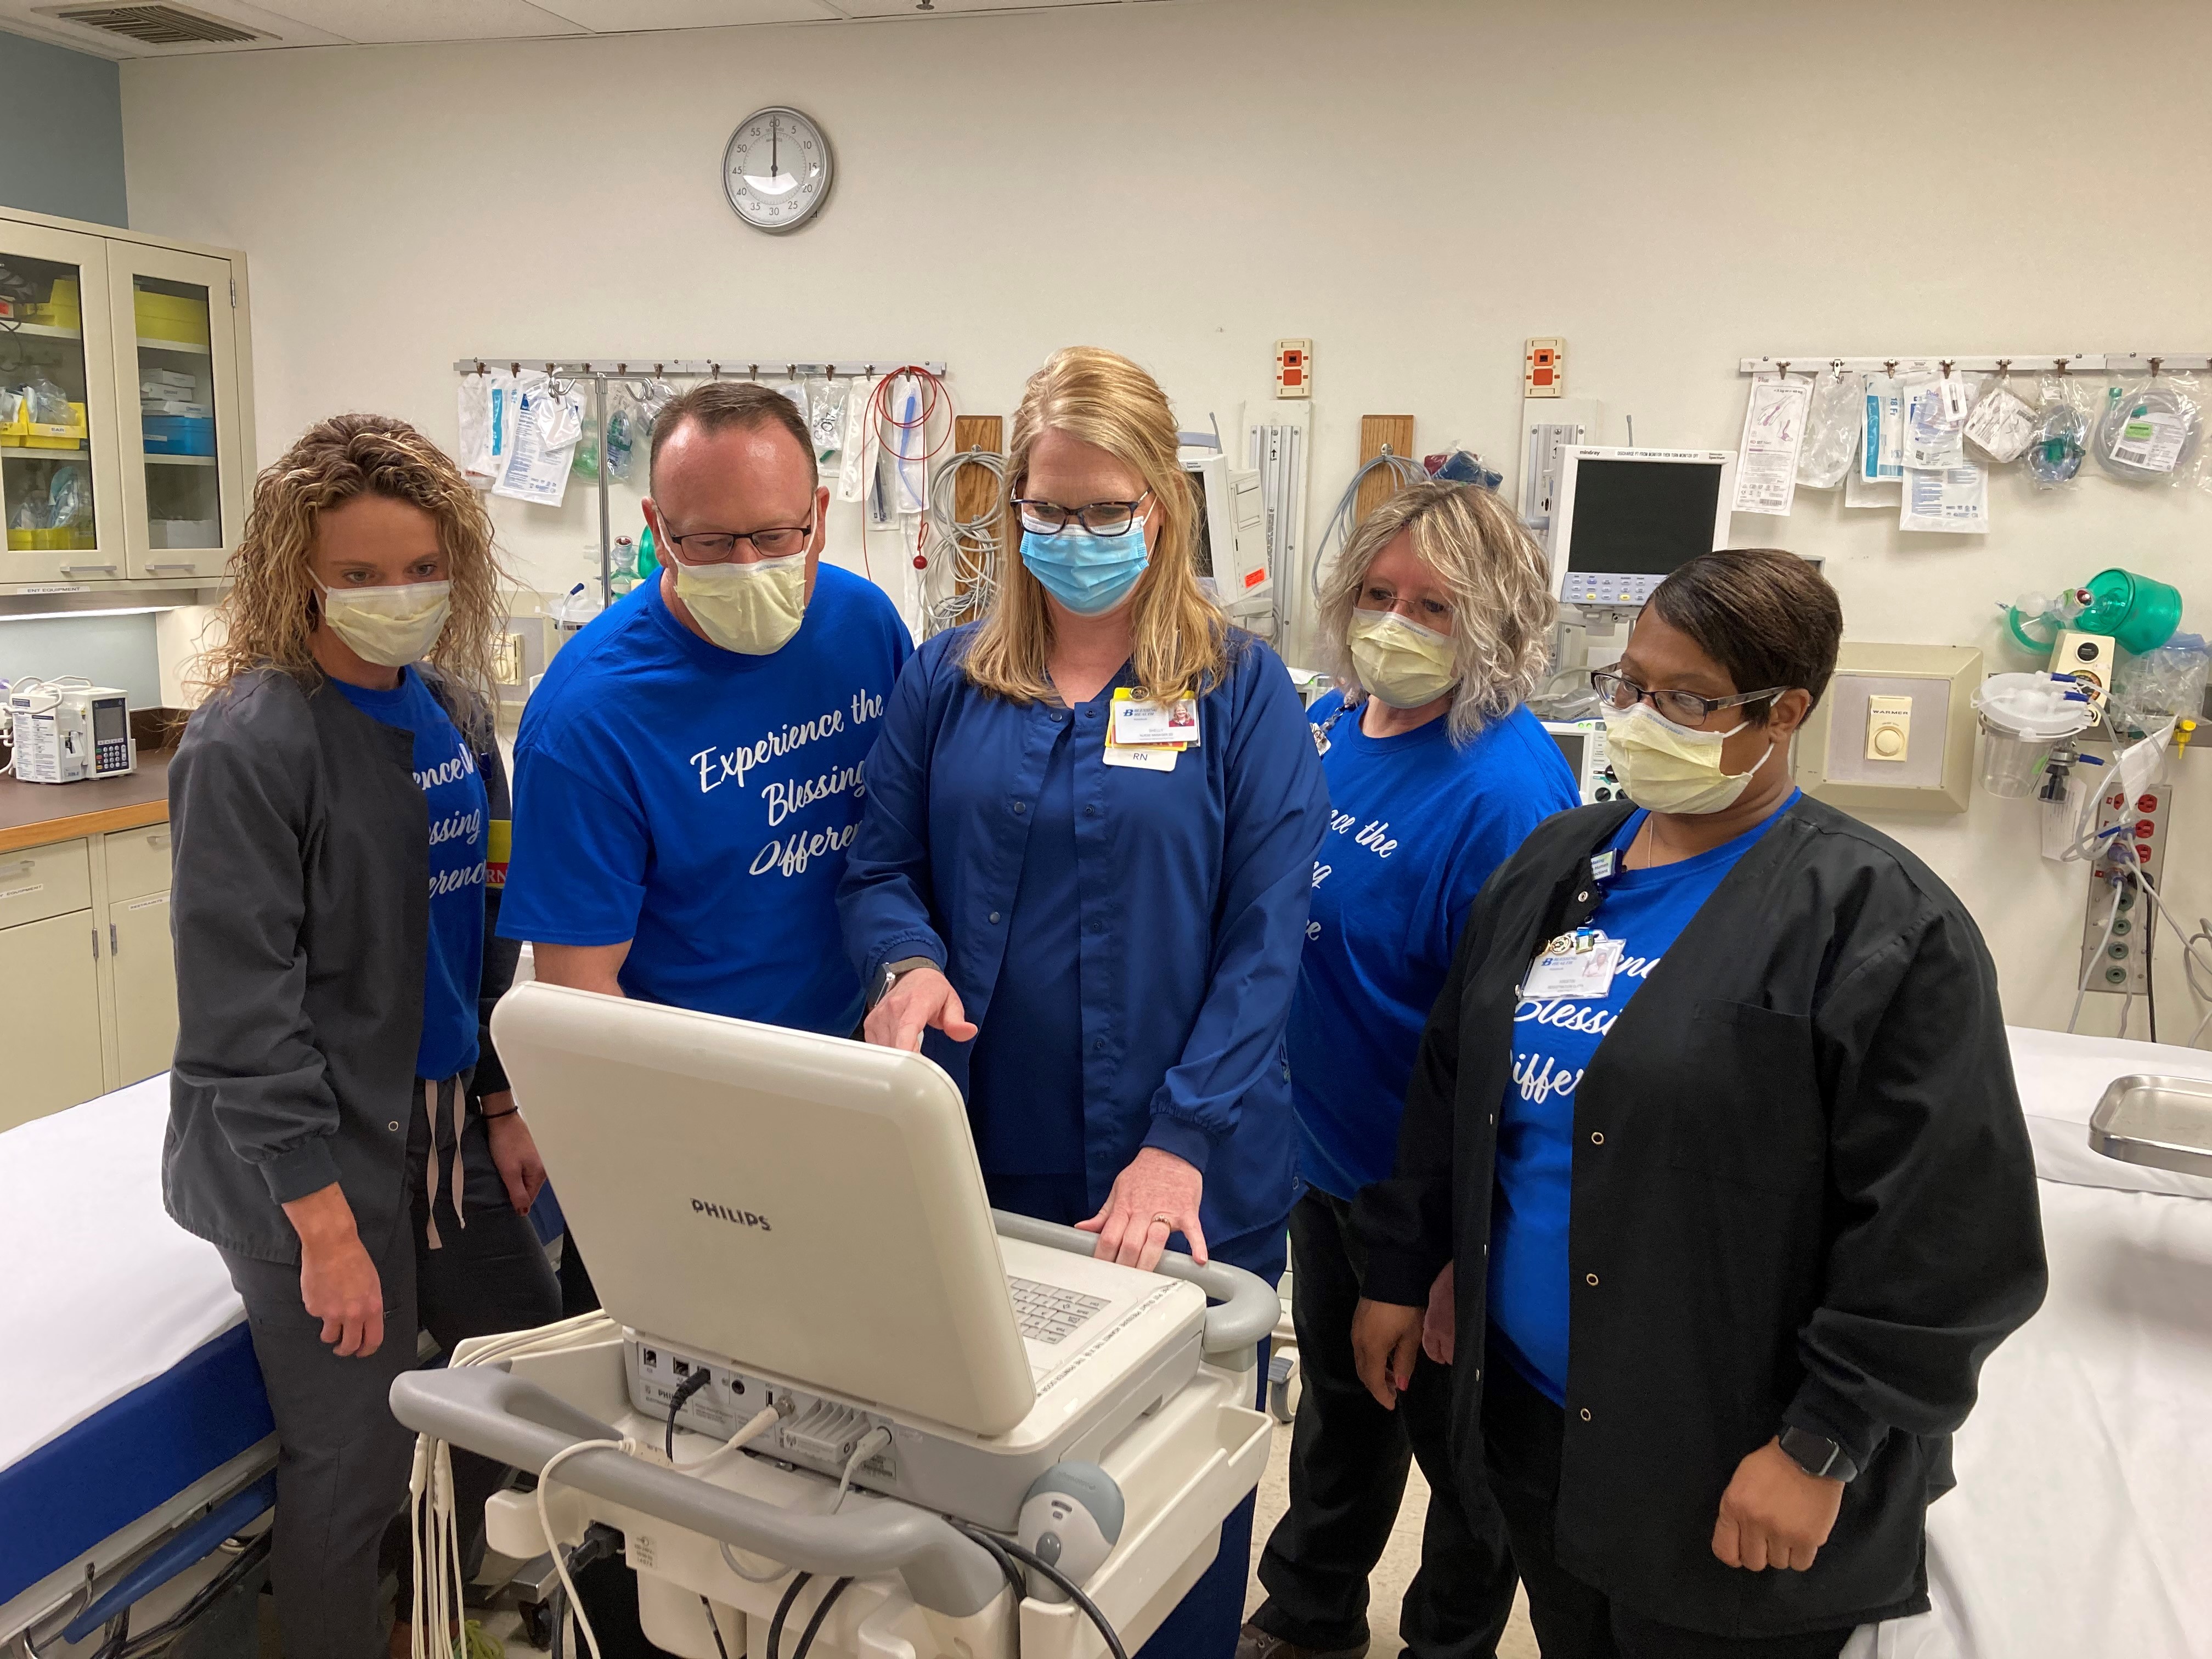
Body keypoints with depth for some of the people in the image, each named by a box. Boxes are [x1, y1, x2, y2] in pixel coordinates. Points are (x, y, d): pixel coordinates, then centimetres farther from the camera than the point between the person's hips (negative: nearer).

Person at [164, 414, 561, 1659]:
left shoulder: (459, 715, 4)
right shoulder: (250, 743, -18)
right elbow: (242, 1007, -19)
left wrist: (504, 1106, 11)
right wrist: (326, 1223, -19)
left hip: (444, 1122, 7)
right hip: (308, 1149, -7)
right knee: (357, 1463, 3)